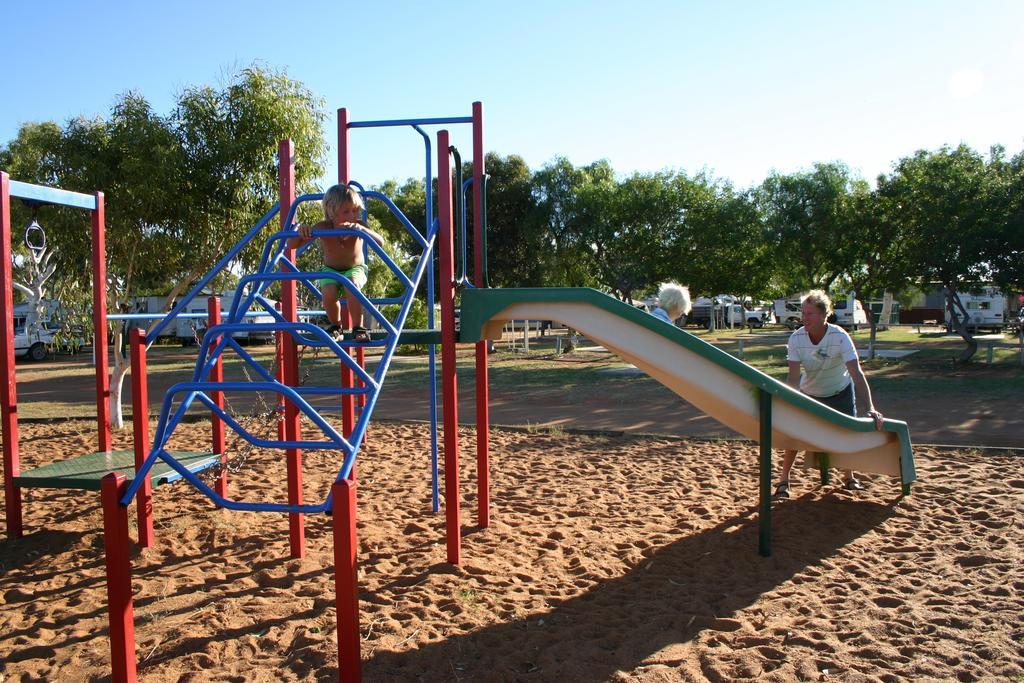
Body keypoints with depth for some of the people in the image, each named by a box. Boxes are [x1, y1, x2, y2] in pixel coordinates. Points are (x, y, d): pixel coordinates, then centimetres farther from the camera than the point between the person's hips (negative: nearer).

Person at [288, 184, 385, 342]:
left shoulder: (358, 226, -22)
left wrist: (361, 229, -56)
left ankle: (358, 327, -21)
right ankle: (336, 325, 2)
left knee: (352, 285, -35)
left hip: (355, 268, -1)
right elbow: (292, 245, -16)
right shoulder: (323, 228, -20)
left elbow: (380, 242, -39)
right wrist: (300, 231, -38)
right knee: (328, 292, -29)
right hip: (331, 270, 1)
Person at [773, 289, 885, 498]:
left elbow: (857, 373, -36)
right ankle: (783, 481, 8)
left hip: (840, 391, -1)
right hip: (809, 393, 1)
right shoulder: (796, 338, -25)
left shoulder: (840, 337, -31)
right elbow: (793, 378, -26)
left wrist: (870, 408, -44)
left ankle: (850, 477, 30)